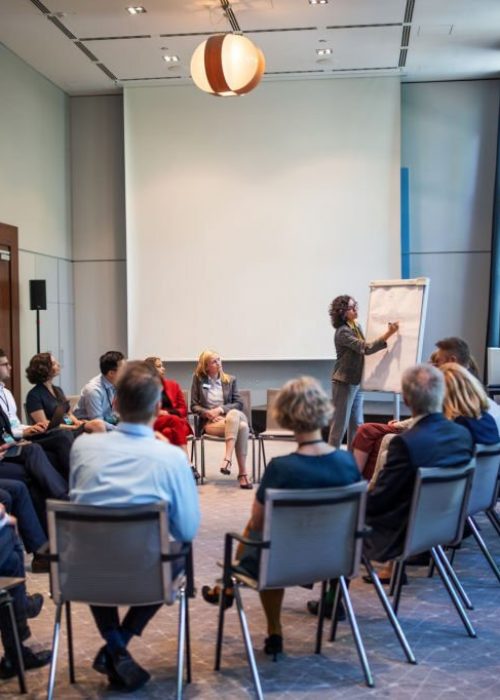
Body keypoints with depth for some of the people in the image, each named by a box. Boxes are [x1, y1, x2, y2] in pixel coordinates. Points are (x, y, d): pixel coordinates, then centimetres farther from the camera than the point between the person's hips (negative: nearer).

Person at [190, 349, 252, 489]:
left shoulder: (230, 380, 13)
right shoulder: (198, 379, 9)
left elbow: (239, 403, 5)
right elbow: (194, 406, 6)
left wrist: (220, 409, -11)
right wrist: (208, 413, -13)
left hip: (230, 417, 2)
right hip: (210, 422, -2)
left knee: (234, 414, -39)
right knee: (239, 426, -36)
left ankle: (228, 458, -43)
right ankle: (242, 473, -39)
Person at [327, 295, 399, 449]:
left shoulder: (357, 327, 8)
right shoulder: (342, 332, -19)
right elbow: (366, 348, -27)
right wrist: (389, 333, -32)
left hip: (357, 382, 8)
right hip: (344, 383, -8)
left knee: (357, 425, 12)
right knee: (340, 424, -4)